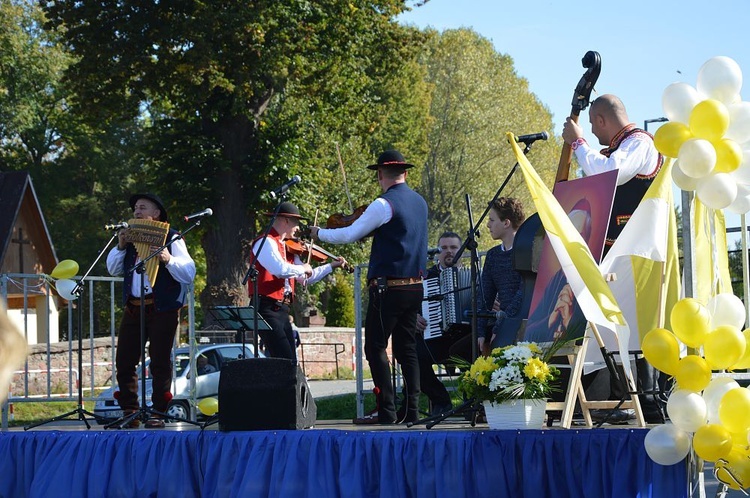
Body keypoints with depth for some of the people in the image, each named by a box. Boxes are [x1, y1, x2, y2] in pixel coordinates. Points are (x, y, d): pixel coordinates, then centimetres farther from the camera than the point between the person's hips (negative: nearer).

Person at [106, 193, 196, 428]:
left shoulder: (171, 238, 0)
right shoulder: (131, 237, 17)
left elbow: (189, 273, -8)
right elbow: (113, 269, 18)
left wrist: (168, 260, -25)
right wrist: (120, 246, 2)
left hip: (162, 309, -6)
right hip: (133, 307, 6)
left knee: (159, 362, -5)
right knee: (124, 361, 3)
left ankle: (158, 413, 0)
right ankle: (129, 413, 11)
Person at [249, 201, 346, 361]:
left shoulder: (288, 248, 18)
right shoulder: (266, 242, -9)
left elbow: (305, 278, 27)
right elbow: (280, 269, -27)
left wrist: (331, 266, 26)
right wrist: (303, 268, -9)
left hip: (282, 310, 9)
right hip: (268, 309, -9)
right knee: (285, 360, -18)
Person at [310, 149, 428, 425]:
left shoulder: (384, 205, -13)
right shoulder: (419, 202, 11)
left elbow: (349, 235, -10)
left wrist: (318, 232, 5)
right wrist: (369, 226, 18)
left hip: (388, 286, -7)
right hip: (415, 286, 7)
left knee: (376, 348, -2)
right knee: (407, 349, 11)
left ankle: (387, 410, -8)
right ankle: (412, 410, 5)